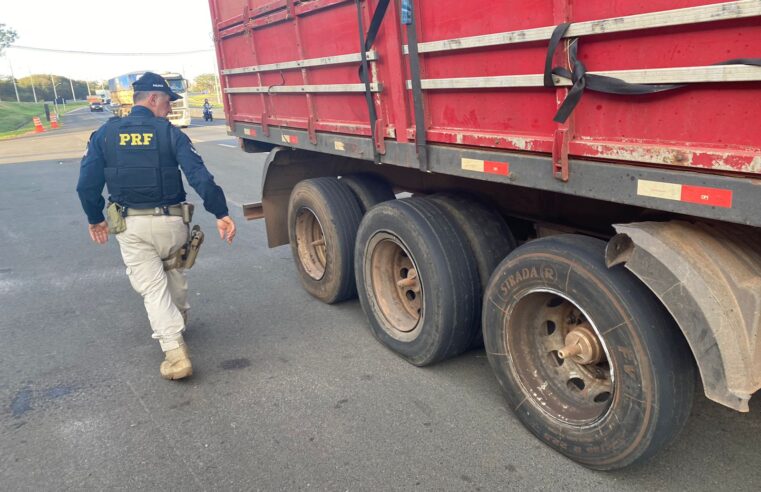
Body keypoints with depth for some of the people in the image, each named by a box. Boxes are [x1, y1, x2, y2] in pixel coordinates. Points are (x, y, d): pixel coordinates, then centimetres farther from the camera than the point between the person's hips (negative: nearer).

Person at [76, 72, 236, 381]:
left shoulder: (105, 134, 3)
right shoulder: (170, 133, -4)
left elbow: (87, 184, 0)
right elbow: (200, 176, -15)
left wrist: (95, 220, 14)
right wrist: (221, 214, -13)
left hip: (130, 227, 1)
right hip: (170, 222, 0)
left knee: (152, 288, 3)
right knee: (174, 271, 27)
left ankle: (175, 352, -7)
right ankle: (179, 319, 46)